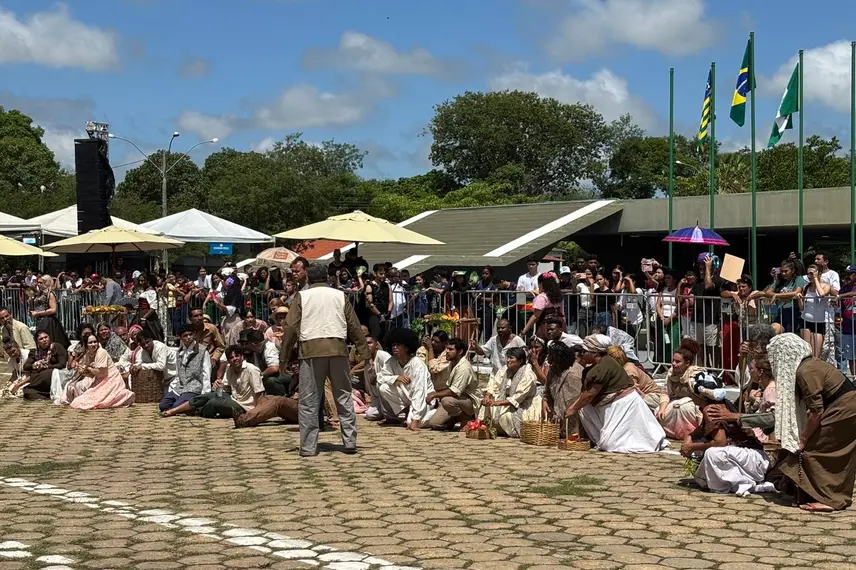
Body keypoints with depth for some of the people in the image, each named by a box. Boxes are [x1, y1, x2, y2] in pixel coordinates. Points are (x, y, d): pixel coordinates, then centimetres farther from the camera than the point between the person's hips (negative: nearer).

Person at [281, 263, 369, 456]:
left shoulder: (302, 296, 7)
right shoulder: (340, 296, 12)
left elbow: (291, 328, 2)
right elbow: (354, 327, 10)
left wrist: (284, 358, 5)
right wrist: (365, 353, 14)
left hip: (311, 350, -2)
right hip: (337, 348, 2)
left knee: (308, 401, 2)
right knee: (344, 397, 10)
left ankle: (308, 447, 0)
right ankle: (350, 442, 9)